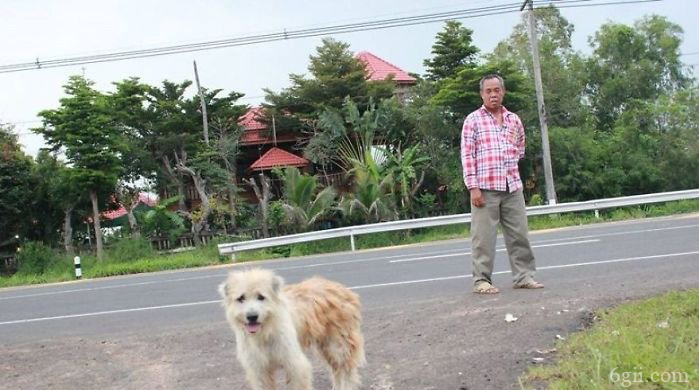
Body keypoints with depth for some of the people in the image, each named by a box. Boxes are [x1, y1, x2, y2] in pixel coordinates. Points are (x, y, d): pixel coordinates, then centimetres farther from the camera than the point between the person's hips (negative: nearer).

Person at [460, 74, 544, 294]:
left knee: (519, 234, 7)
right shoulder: (473, 120, 0)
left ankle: (523, 276, 17)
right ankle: (481, 280, 5)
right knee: (483, 237, -2)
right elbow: (467, 155, -5)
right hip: (485, 188, -4)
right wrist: (473, 187, -11)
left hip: (513, 187, 5)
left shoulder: (514, 120, 13)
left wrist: (508, 166, 14)